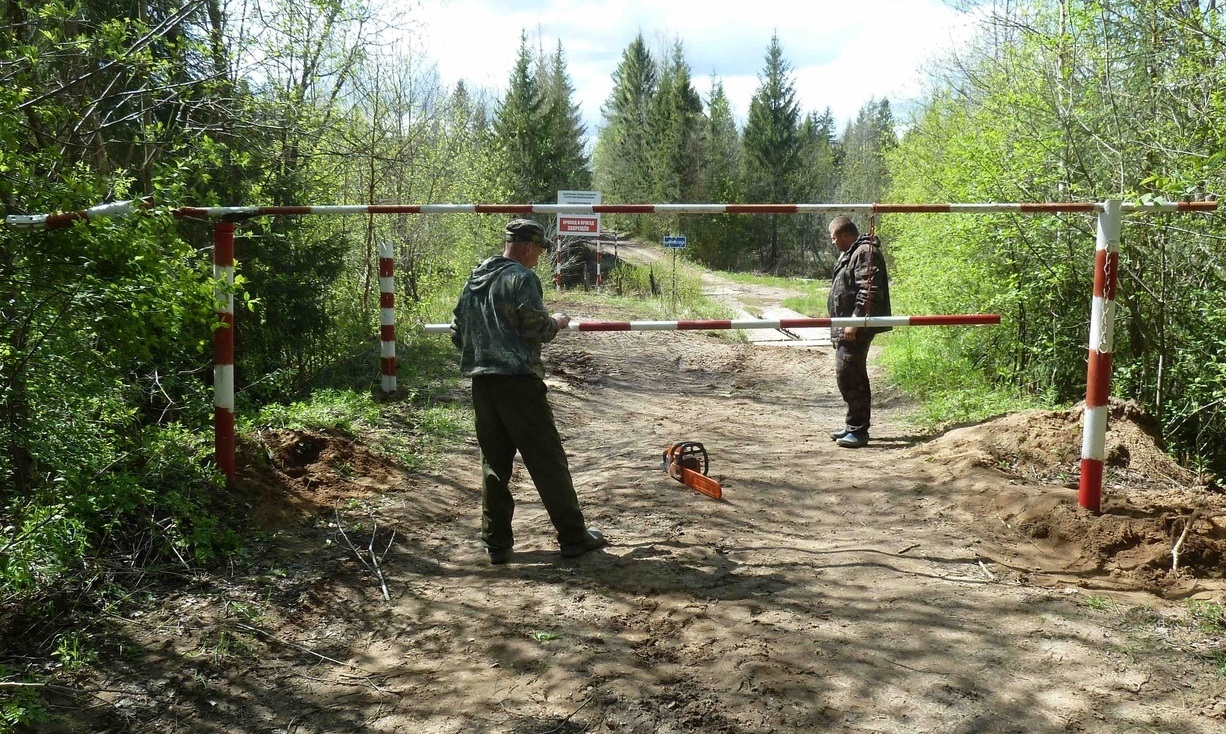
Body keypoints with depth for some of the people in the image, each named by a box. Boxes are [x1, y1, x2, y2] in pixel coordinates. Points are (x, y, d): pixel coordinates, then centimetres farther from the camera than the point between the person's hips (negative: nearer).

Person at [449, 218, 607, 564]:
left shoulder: (475, 278, 15)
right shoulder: (522, 278, -8)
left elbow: (457, 332, 17)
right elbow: (536, 328, -13)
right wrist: (557, 322, 6)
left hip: (481, 382, 7)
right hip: (518, 380, -7)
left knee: (494, 461, 11)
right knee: (548, 459, 1)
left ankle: (497, 543, 13)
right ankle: (573, 536, 7)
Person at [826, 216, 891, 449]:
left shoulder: (865, 252, -13)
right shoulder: (849, 253, 20)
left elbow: (869, 292, -22)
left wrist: (854, 322, -25)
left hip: (856, 328, -11)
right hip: (846, 327, 11)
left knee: (848, 374, -13)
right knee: (853, 376, 15)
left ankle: (858, 430, -9)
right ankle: (854, 426, 24)